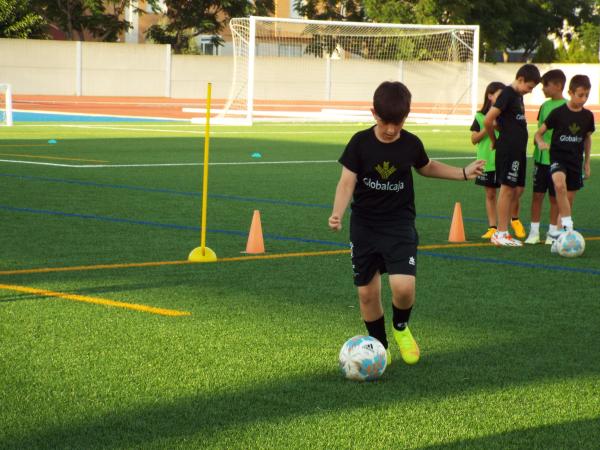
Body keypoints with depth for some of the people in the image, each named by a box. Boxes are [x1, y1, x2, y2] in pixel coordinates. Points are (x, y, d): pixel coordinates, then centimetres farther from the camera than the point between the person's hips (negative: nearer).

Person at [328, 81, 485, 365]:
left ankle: (401, 327, 13)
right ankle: (379, 345, 25)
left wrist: (464, 173, 10)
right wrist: (337, 214, -29)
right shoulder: (361, 143, -10)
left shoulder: (411, 144, -4)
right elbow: (347, 182, -12)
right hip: (364, 226, 0)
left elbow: (427, 167, 17)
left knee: (403, 285, -19)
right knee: (367, 291, 2)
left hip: (400, 224, 0)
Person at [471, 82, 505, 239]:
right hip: (487, 161, 0)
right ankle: (492, 227, 13)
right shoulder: (481, 116, 0)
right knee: (490, 194, 6)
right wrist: (487, 128, -14)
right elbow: (474, 139, 0)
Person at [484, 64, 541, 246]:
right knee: (508, 189, -5)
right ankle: (501, 233, 1)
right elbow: (488, 120, -18)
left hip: (518, 150, 9)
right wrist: (494, 140, -4)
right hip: (508, 150, -9)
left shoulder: (518, 95, 16)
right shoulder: (507, 94, -13)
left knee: (518, 189, 9)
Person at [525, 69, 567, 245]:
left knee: (555, 197, 5)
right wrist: (536, 147, 9)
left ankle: (552, 232, 14)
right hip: (541, 158, 5)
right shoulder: (545, 106, 8)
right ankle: (534, 231, 11)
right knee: (537, 194, 5)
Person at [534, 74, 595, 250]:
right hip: (558, 157, -5)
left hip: (576, 161, 5)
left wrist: (587, 162, 20)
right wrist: (541, 143, -23)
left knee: (568, 202, 5)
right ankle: (568, 226, -29)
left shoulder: (587, 116, 5)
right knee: (560, 185, -34)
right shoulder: (558, 113, -8)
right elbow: (539, 132, -1)